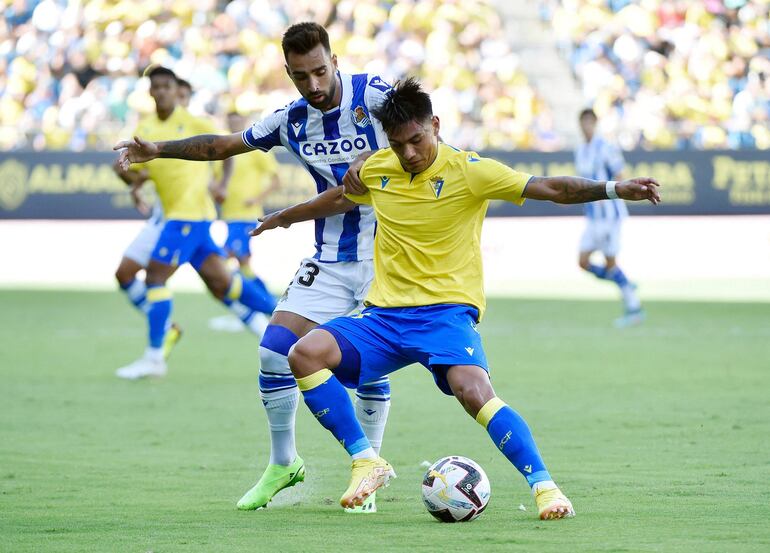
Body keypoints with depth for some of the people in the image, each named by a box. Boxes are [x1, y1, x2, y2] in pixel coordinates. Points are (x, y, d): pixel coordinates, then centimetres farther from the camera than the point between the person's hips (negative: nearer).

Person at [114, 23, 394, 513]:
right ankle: (283, 463, 12)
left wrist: (371, 159, -33)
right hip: (330, 261, 4)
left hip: (383, 255, -4)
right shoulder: (291, 121, 3)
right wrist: (159, 150, 10)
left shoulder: (372, 94, -10)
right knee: (275, 352, -6)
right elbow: (225, 145, 15)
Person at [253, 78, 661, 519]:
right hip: (384, 314, 5)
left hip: (447, 310, -5)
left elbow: (550, 188, -15)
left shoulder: (468, 171, -8)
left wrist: (614, 189, -29)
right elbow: (340, 199, 30)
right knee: (306, 354, -18)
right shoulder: (376, 169, 6)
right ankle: (366, 462, -8)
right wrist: (285, 217, 44)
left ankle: (545, 487, -22)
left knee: (474, 392, -31)